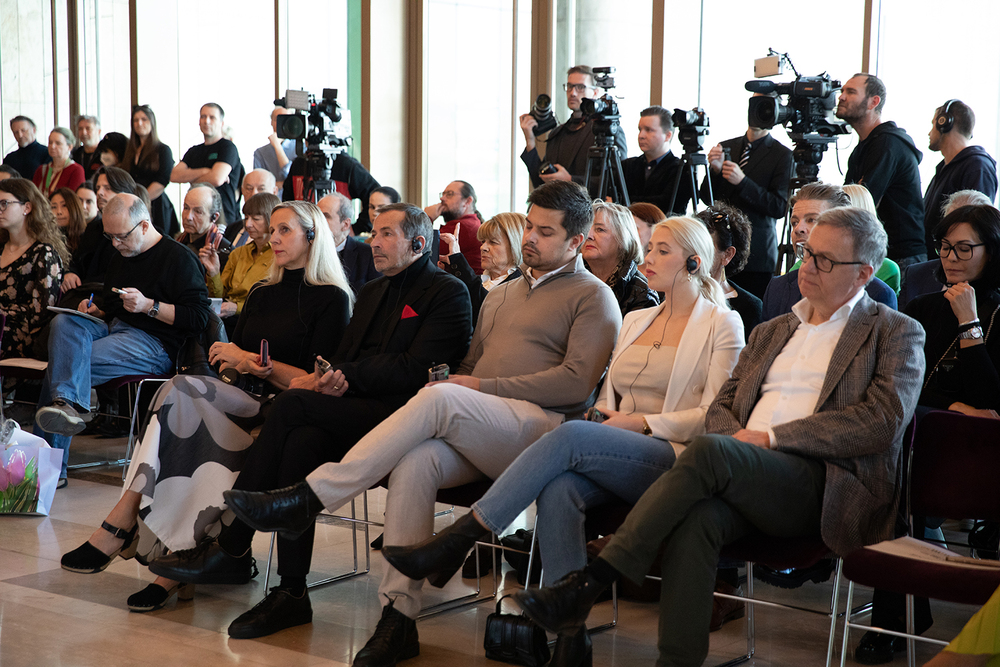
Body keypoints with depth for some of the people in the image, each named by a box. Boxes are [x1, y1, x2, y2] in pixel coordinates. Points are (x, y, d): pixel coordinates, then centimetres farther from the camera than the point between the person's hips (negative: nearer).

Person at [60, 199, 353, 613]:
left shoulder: (331, 299, 2)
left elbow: (314, 380, -7)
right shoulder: (262, 294, 24)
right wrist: (250, 366, -3)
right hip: (248, 403, 5)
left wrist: (251, 361, -4)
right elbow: (227, 362, 19)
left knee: (182, 391, -29)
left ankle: (121, 523, -30)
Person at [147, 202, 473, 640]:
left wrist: (348, 377, -14)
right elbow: (343, 359, 19)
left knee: (292, 406, -26)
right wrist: (327, 380, -4)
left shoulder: (448, 293, 2)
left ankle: (230, 550, -22)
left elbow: (416, 370, -10)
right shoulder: (373, 292, 27)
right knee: (303, 441, -27)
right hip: (356, 413, 7)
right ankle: (291, 592, -28)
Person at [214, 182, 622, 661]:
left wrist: (485, 387, -7)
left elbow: (577, 383, -6)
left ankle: (308, 497, -33)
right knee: (414, 461, -29)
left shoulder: (593, 296, 8)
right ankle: (398, 615, -30)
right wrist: (458, 380, 3)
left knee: (439, 398, -33)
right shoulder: (501, 296, 31)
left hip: (543, 426, -6)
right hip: (474, 436, 6)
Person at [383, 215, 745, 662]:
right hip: (616, 459, 5)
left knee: (571, 436, -32)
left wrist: (643, 423, -11)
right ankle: (570, 634, -33)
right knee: (558, 488, -31)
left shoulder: (722, 324, 7)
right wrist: (602, 416, 3)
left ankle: (456, 541, -31)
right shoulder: (634, 320, 26)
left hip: (675, 460, -5)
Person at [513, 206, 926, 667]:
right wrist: (738, 437, -2)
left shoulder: (897, 333, 11)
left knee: (708, 452, -33)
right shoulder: (770, 332, 30)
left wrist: (771, 437, -10)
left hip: (821, 485, -5)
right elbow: (720, 407, 25)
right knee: (694, 519, -33)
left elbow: (883, 421, -5)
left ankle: (587, 584, -34)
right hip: (744, 480, 5)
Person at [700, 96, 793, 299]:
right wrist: (715, 170, -8)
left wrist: (742, 182, -18)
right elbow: (707, 199, 11)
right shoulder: (726, 147, 12)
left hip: (756, 255, -4)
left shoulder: (782, 155, -2)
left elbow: (779, 207, -10)